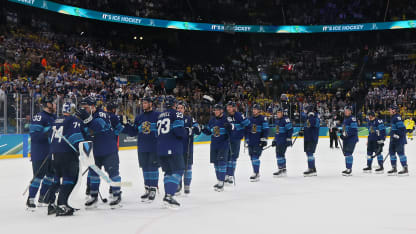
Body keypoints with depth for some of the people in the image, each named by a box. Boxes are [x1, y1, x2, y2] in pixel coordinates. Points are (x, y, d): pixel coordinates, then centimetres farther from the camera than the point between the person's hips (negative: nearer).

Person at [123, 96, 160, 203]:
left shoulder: (158, 115, -2)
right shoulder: (139, 118, 14)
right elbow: (133, 132, 12)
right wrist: (125, 125, -1)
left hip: (155, 148, -5)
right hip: (142, 149, 5)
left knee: (153, 167, -3)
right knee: (145, 168, 10)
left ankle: (153, 190, 3)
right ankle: (147, 189, 19)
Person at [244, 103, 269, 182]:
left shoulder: (263, 118, -4)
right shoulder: (250, 119, 14)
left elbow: (265, 130, -8)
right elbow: (247, 130, 19)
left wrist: (264, 139, -12)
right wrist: (247, 139, 16)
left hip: (259, 142, -7)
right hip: (251, 142, 7)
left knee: (255, 157, -15)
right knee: (252, 157, 9)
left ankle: (256, 174, -13)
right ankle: (256, 172, 21)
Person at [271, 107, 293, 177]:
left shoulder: (285, 119, -12)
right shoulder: (277, 120, 16)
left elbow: (290, 130, -16)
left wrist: (288, 139, -19)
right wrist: (274, 140, 25)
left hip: (284, 141, -10)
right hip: (278, 141, 10)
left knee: (280, 154, -13)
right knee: (278, 155, 12)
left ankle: (281, 171, -10)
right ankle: (283, 170, 21)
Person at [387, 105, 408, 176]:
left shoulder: (397, 117, -15)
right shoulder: (393, 117, 17)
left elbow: (401, 127, -23)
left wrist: (397, 134, -26)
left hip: (399, 138, -11)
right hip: (394, 138, 11)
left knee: (400, 152, -9)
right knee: (392, 152, 11)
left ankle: (405, 169, -5)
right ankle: (394, 168, 18)